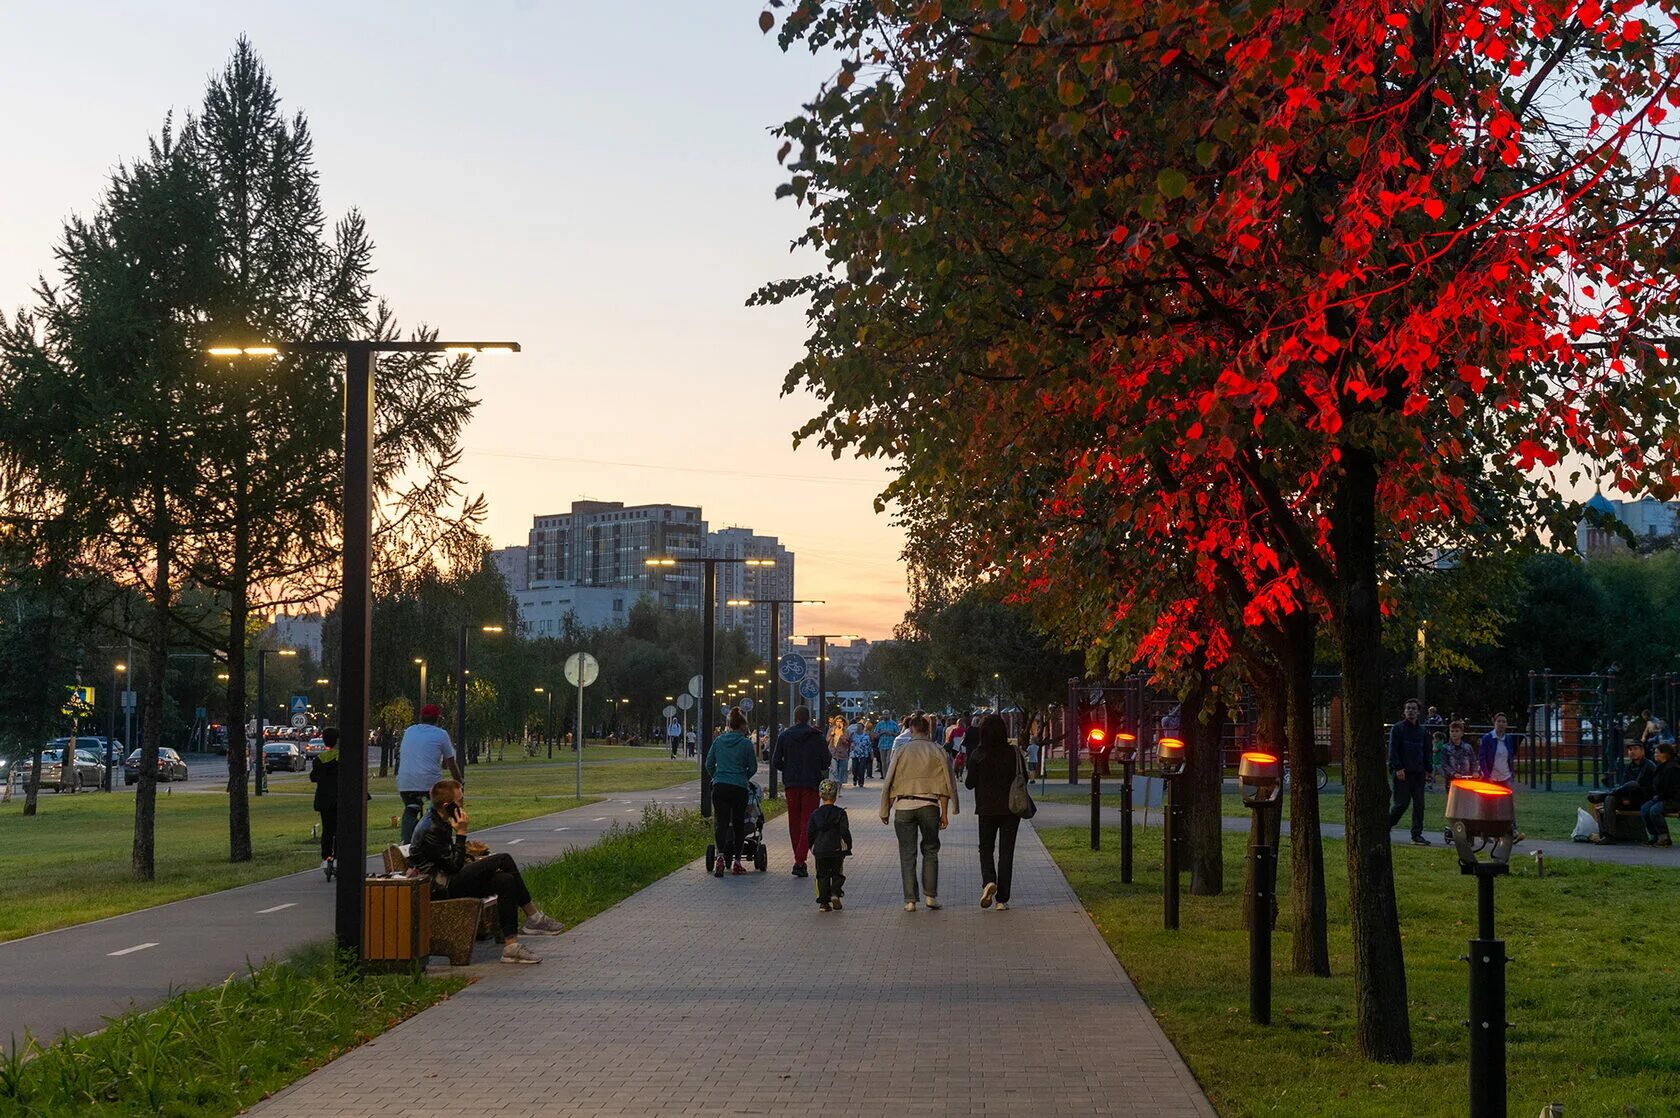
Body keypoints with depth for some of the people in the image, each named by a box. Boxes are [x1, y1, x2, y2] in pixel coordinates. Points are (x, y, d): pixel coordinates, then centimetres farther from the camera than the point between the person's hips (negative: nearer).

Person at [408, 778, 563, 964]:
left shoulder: (441, 822, 13)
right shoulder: (430, 830, -19)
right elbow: (454, 865, -19)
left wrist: (475, 863, 7)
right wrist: (461, 833, -16)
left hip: (447, 881, 10)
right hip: (439, 888, -10)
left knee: (506, 881, -6)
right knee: (504, 860, -19)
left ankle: (511, 946, -5)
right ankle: (534, 918, -11)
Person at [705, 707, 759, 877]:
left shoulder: (718, 741, 4)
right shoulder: (746, 743, -5)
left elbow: (709, 764, 8)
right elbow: (753, 768, 0)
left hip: (719, 787, 2)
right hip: (739, 788, -2)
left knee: (721, 821, -1)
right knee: (738, 823, 13)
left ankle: (721, 854, -26)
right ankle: (736, 861, 16)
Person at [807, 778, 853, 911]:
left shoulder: (815, 814, 2)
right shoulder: (840, 813, -5)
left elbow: (809, 833, 4)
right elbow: (845, 831, -8)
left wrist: (811, 846, 18)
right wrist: (848, 847, 1)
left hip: (820, 850, 1)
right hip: (837, 850, -1)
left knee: (823, 876, 8)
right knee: (837, 875, 12)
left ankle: (824, 902, 3)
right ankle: (835, 893, -11)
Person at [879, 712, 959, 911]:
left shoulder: (901, 751, -1)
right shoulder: (937, 751, 0)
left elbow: (889, 783, 1)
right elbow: (944, 786, 0)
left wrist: (885, 811, 9)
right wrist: (944, 813, 7)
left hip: (904, 806, 0)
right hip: (929, 805, 0)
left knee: (907, 855, 5)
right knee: (930, 851, 15)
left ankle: (910, 900, 2)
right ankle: (931, 895, 11)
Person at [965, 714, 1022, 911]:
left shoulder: (978, 754, -9)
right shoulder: (1013, 752, -6)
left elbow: (970, 783, -6)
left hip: (987, 809, -1)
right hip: (1010, 808, 1)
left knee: (986, 848, 15)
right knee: (1006, 851, 7)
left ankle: (989, 881, -13)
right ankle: (1002, 898, 3)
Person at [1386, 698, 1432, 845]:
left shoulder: (1422, 731, 15)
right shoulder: (1398, 728, 0)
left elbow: (1426, 752, 19)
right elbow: (1393, 750, -7)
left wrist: (1427, 770, 8)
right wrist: (1398, 768, -16)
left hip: (1418, 773, 5)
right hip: (1402, 773, -5)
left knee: (1419, 804, 1)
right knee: (1402, 803, -7)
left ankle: (1417, 835, 5)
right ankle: (1386, 827, 10)